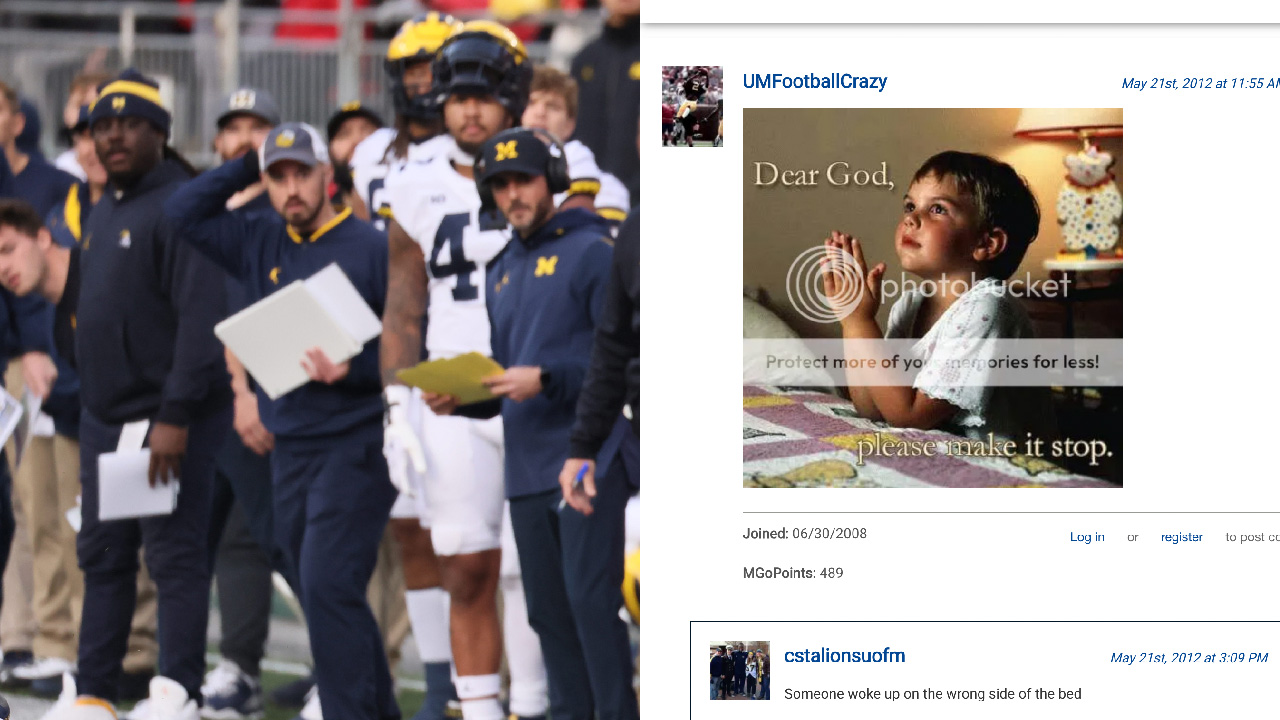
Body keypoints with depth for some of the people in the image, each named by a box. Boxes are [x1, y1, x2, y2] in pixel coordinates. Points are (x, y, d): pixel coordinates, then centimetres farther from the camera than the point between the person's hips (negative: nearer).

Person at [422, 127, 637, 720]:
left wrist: (545, 379, -20)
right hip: (527, 470, 8)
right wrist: (458, 400, 4)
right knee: (548, 608, 9)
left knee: (591, 598, -12)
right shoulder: (503, 274, 19)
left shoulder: (591, 252, -4)